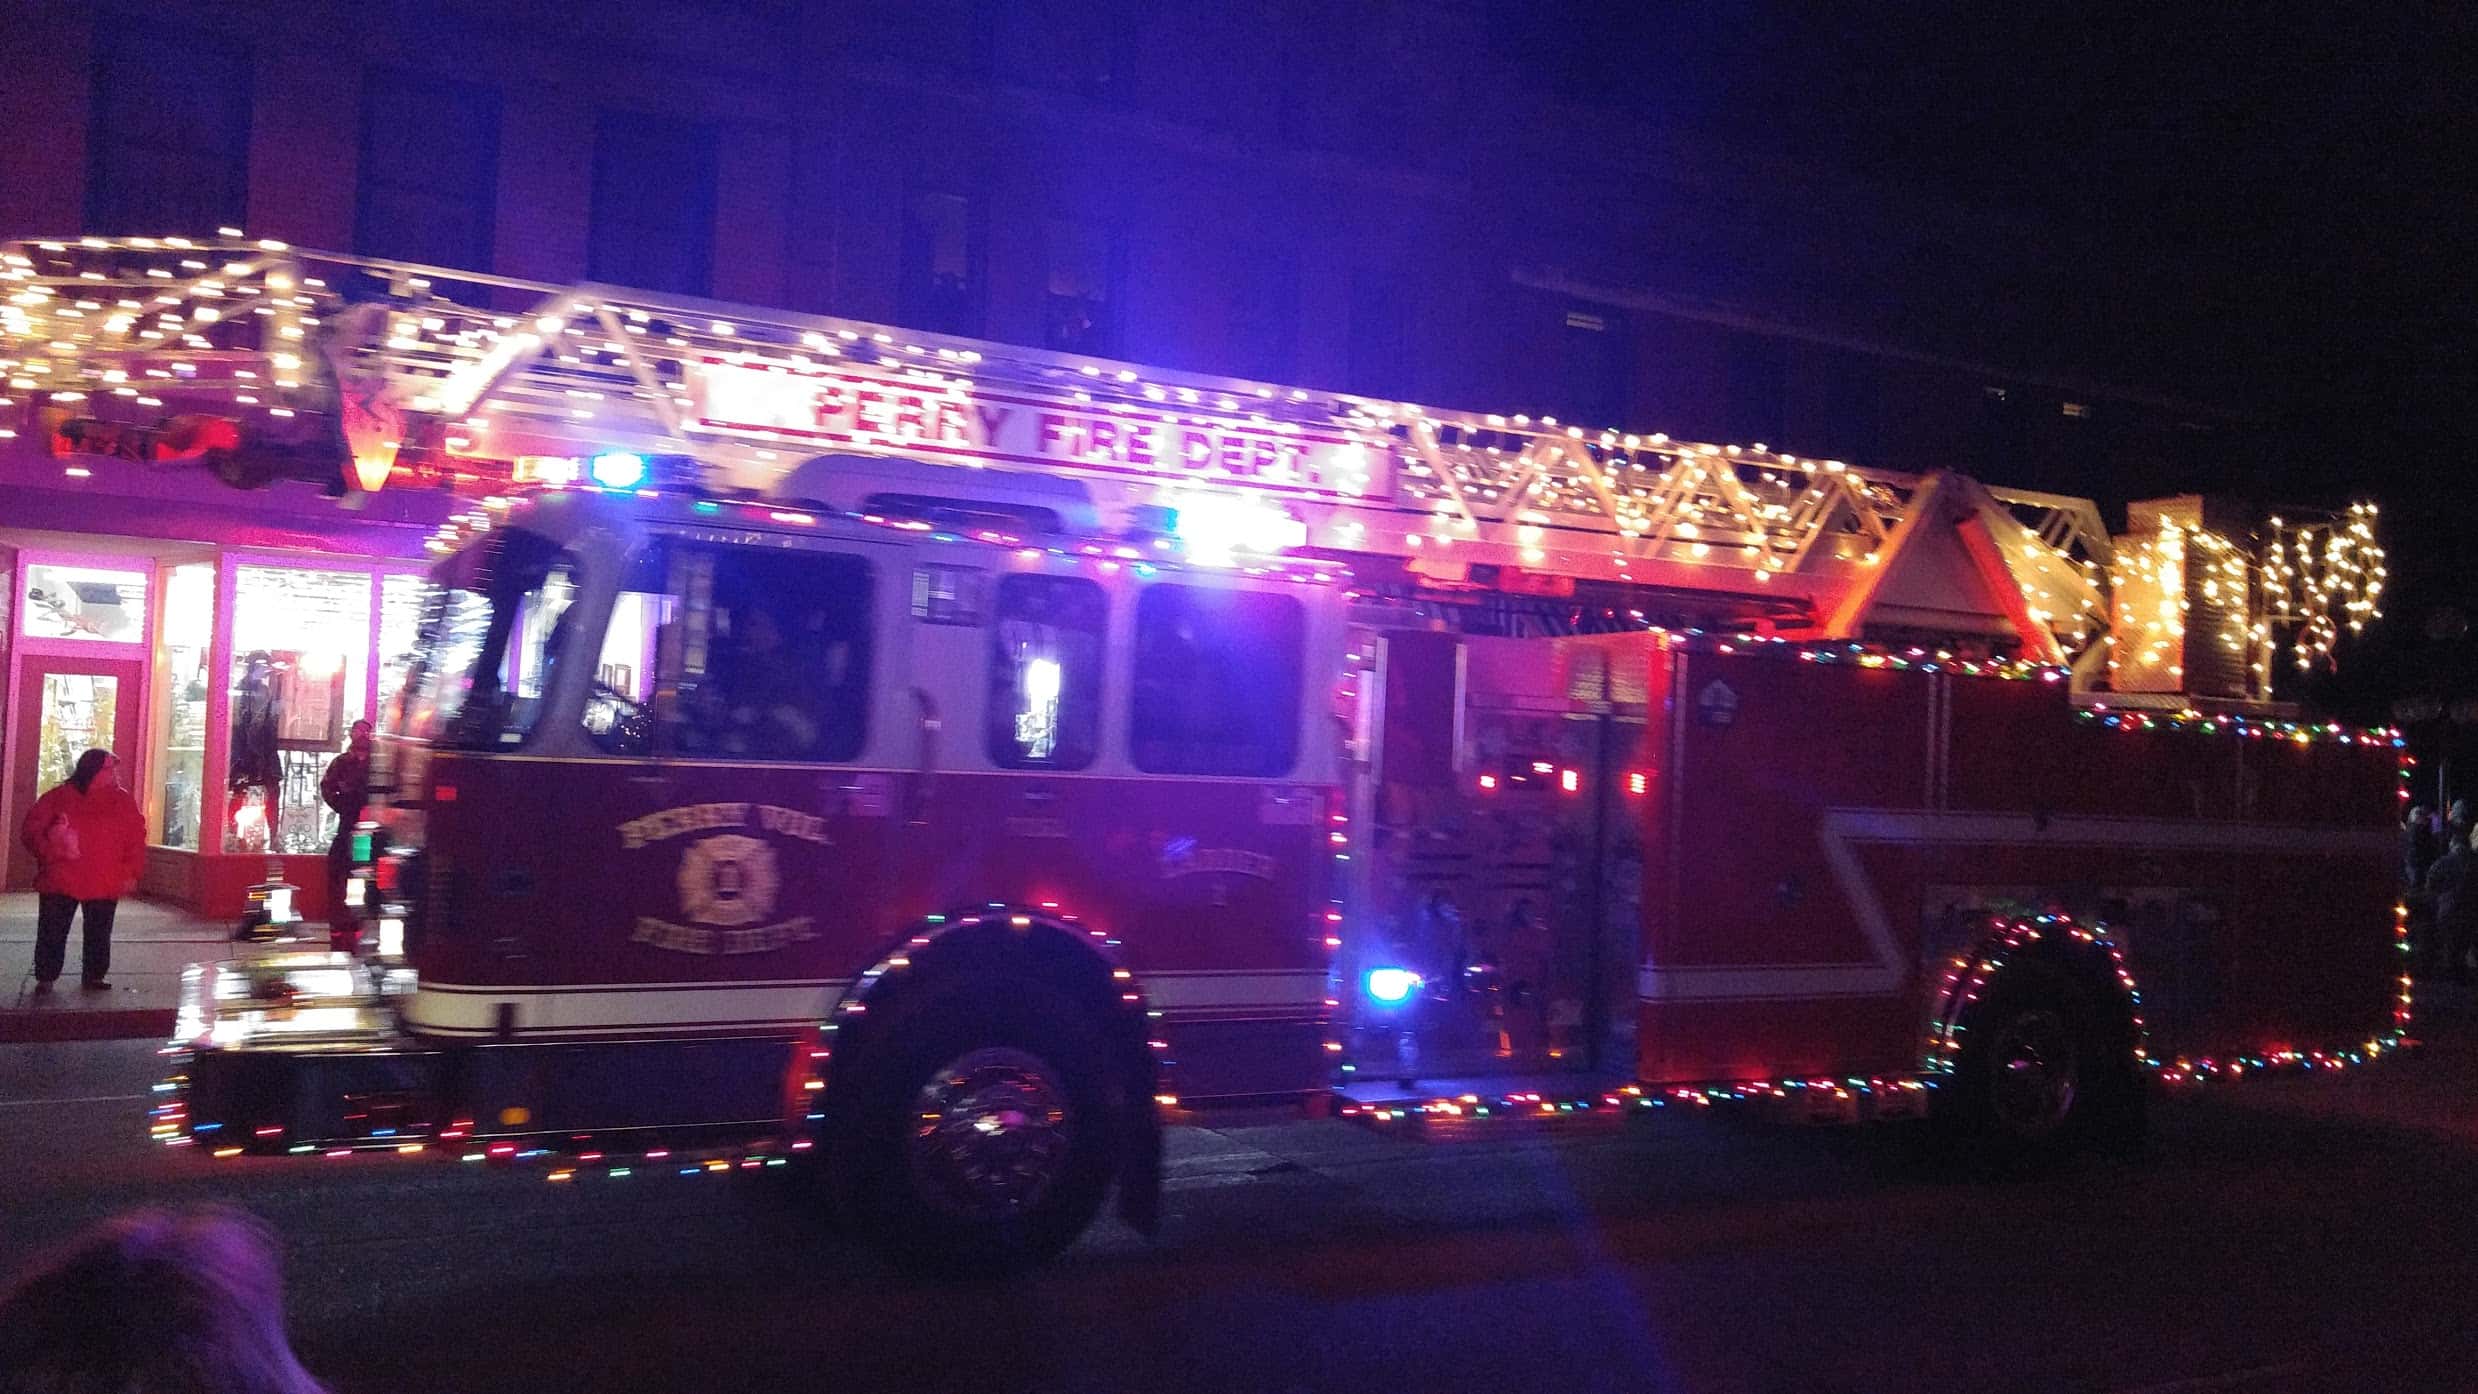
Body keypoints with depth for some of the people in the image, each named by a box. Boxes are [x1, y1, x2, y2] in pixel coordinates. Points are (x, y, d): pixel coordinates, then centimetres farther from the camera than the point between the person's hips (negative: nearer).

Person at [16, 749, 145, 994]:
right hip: (60, 882, -1)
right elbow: (32, 830, -1)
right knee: (52, 932, 3)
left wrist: (131, 873, -4)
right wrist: (50, 850, -18)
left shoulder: (122, 800, 4)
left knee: (99, 933, 8)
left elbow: (136, 839, 4)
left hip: (105, 884, 1)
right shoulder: (59, 797, -2)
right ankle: (45, 978, 14)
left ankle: (95, 976, 21)